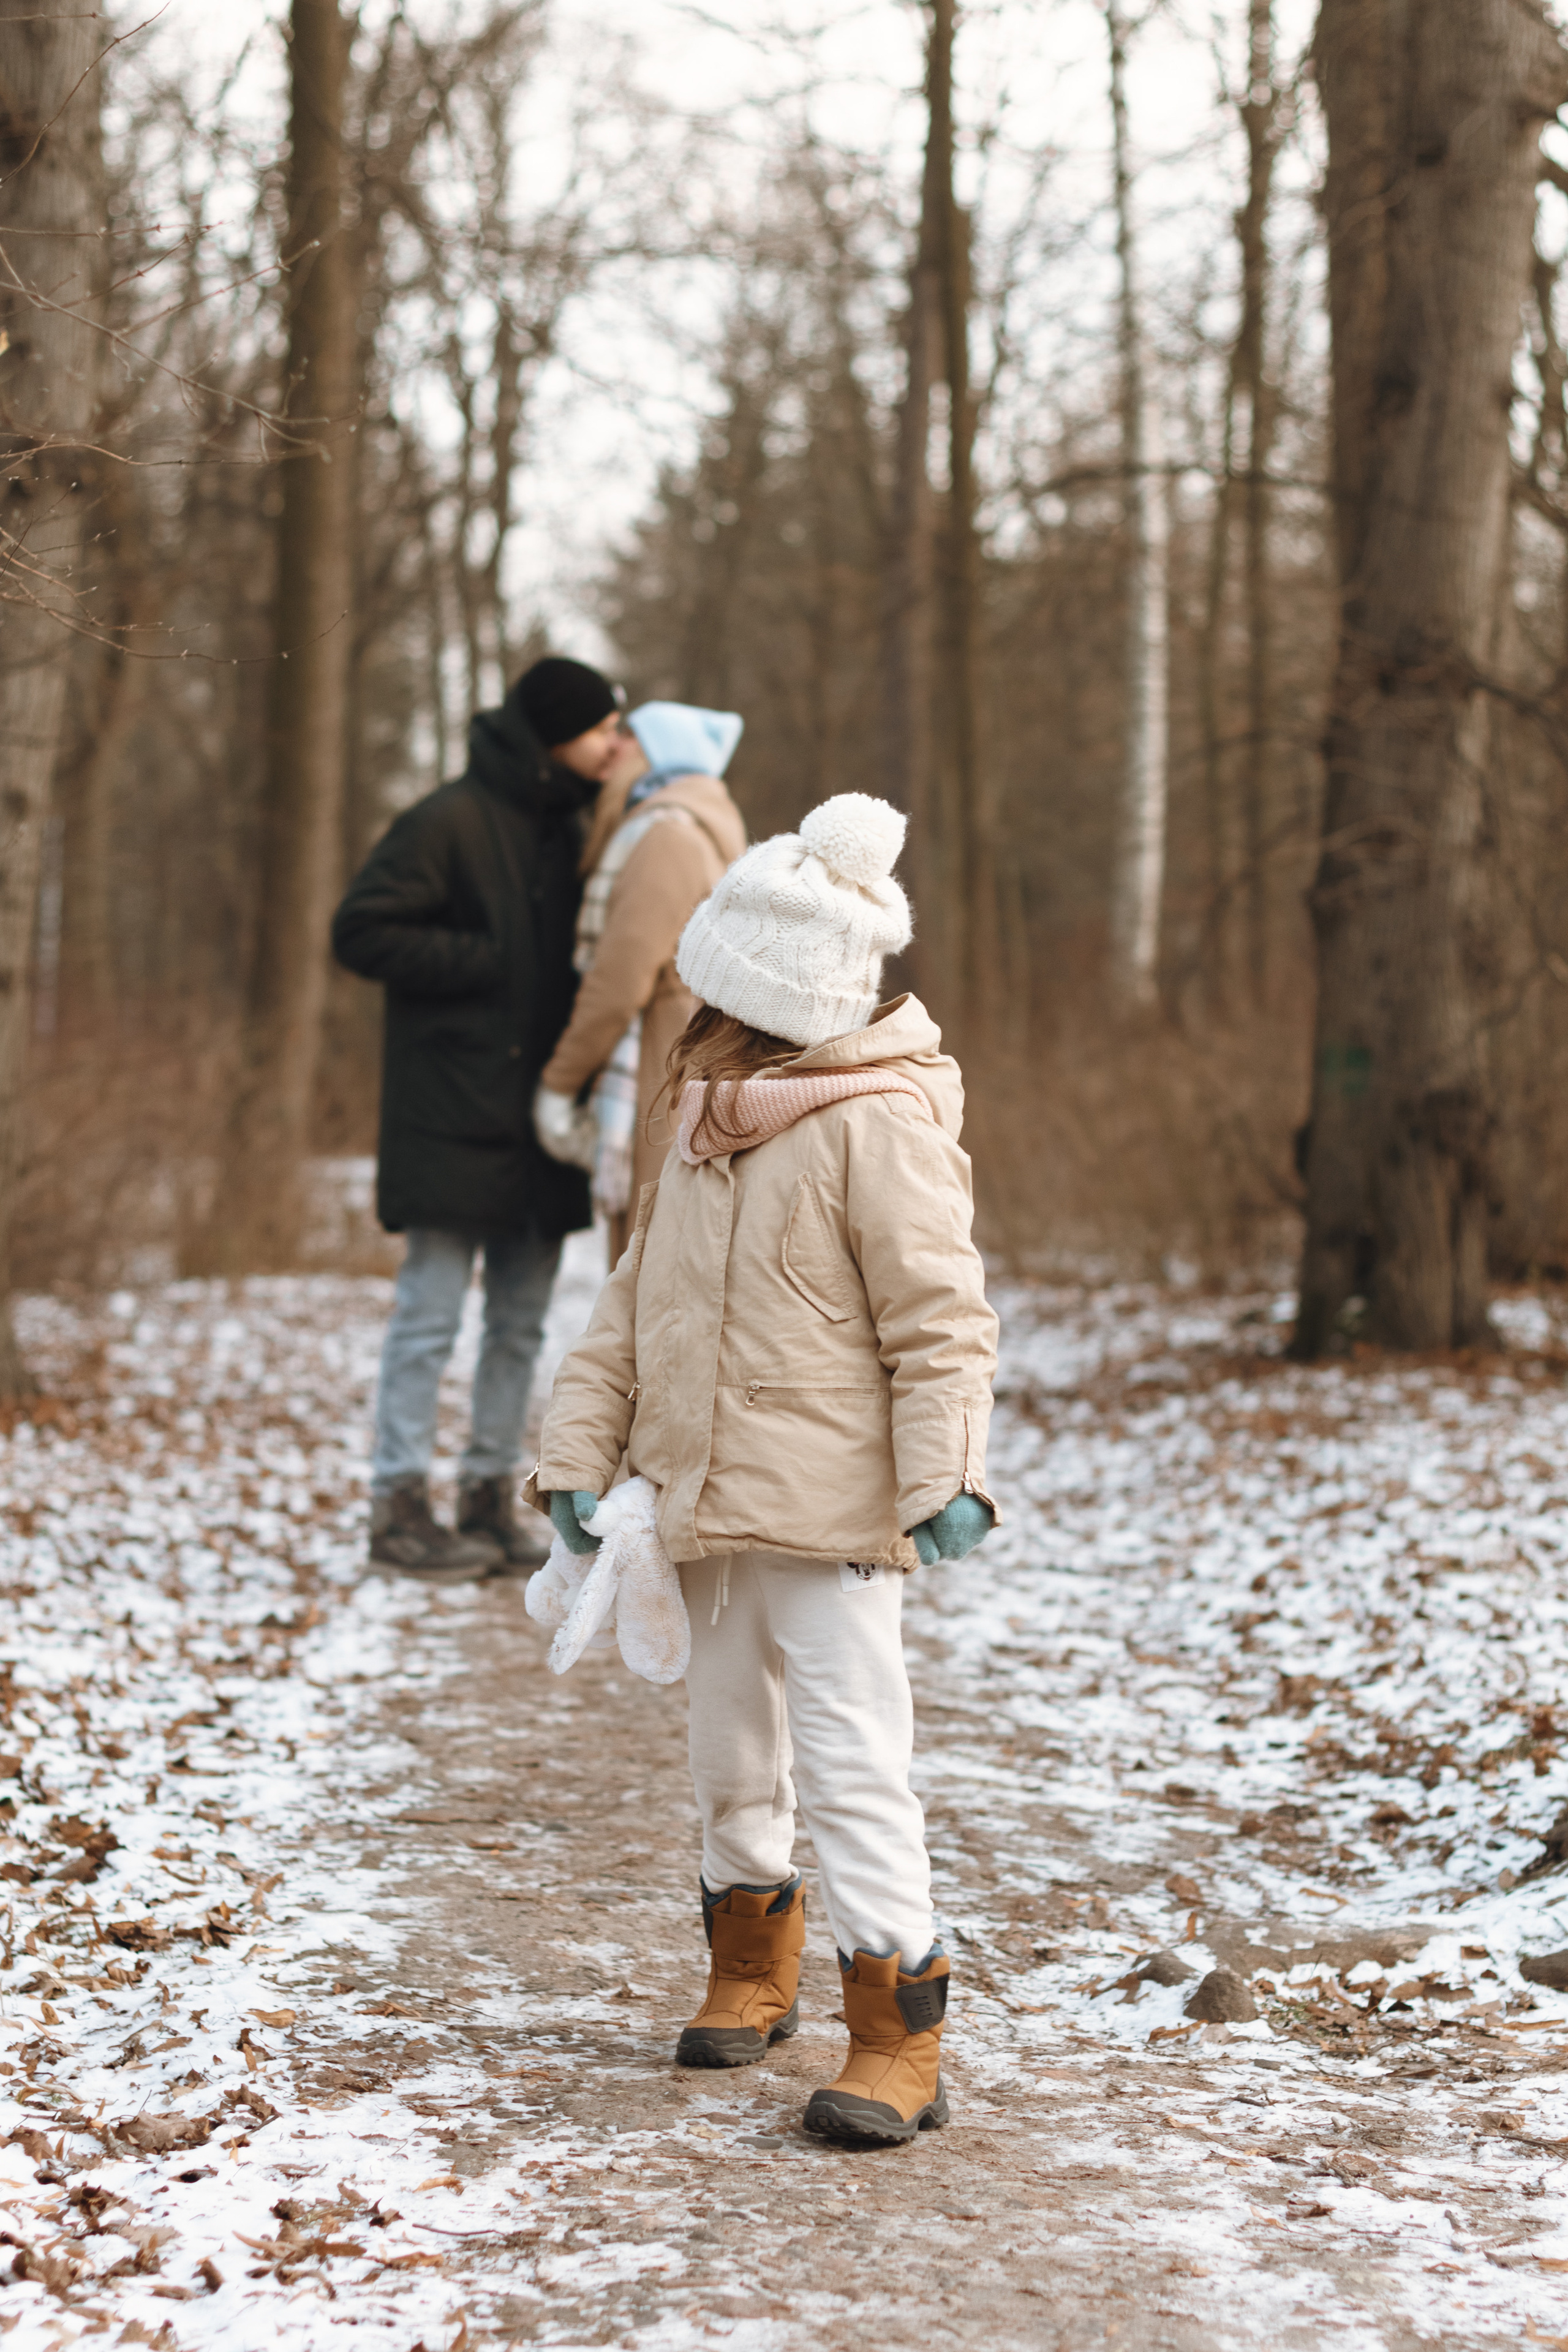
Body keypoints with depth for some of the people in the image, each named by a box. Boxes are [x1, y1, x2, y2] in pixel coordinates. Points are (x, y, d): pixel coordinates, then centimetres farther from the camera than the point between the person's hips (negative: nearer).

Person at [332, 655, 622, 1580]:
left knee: (522, 1320, 10)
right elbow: (361, 930, -13)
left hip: (541, 1115, 8)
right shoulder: (448, 824, -10)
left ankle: (491, 1498, 18)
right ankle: (401, 1506, 4)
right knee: (432, 1315, -3)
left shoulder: (570, 830, 13)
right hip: (454, 1118, -8)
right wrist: (484, 962, -15)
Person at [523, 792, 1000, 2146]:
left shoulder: (879, 1126, -14)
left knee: (852, 1760, -10)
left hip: (830, 1514, -8)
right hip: (706, 1503, 8)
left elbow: (940, 1321, -16)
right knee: (731, 1745, 19)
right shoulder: (705, 1130, 11)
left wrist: (946, 1477, -24)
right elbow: (636, 1304, 16)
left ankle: (898, 2039, -5)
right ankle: (753, 1971, 38)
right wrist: (581, 1452, 9)